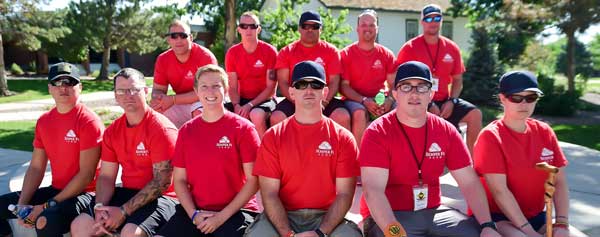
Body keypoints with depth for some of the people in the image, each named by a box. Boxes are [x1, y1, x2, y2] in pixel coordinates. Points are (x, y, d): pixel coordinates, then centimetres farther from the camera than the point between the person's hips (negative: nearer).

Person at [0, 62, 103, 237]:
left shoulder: (89, 121, -15)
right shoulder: (43, 121, 8)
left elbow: (86, 174, -18)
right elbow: (36, 168, 9)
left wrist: (48, 205, -17)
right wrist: (22, 204, -4)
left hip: (84, 193, -7)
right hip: (56, 190, 8)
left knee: (47, 219, -33)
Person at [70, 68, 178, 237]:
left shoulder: (162, 128, -14)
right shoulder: (112, 131, 8)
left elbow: (162, 181, -18)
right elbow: (106, 176, 8)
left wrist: (124, 211, -19)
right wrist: (99, 207, -11)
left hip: (159, 197, -6)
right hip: (127, 192, 7)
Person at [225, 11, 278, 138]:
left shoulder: (270, 51, -9)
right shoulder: (232, 53, 1)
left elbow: (270, 88, -10)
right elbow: (233, 87, 0)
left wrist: (250, 105, -20)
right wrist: (236, 105, -20)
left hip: (264, 99, -3)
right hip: (242, 99, 3)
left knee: (256, 115, -35)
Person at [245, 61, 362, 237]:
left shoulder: (343, 138, 1)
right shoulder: (273, 137, 3)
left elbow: (344, 193, -3)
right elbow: (269, 193, -3)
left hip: (327, 217, 0)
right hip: (283, 216, 1)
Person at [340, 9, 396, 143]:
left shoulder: (387, 55, 10)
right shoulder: (346, 54, 1)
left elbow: (394, 84, 8)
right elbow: (344, 86, -4)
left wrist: (390, 99, -15)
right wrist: (364, 100, -18)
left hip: (380, 101, 3)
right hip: (355, 100, -3)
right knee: (359, 113, -36)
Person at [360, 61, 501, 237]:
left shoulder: (446, 130, 3)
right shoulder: (377, 132, -11)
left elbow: (470, 182, 3)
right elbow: (373, 190, -21)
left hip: (433, 212, 5)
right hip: (389, 217, -4)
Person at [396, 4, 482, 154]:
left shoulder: (452, 48, 9)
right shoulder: (410, 48, -4)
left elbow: (457, 80, 14)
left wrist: (451, 101, -7)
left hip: (444, 101, 5)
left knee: (475, 114, -12)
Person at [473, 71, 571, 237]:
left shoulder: (545, 132, 4)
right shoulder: (491, 136, -13)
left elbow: (559, 182, 2)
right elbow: (499, 190, -18)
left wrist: (562, 224, -10)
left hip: (537, 216, 6)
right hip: (498, 217, -5)